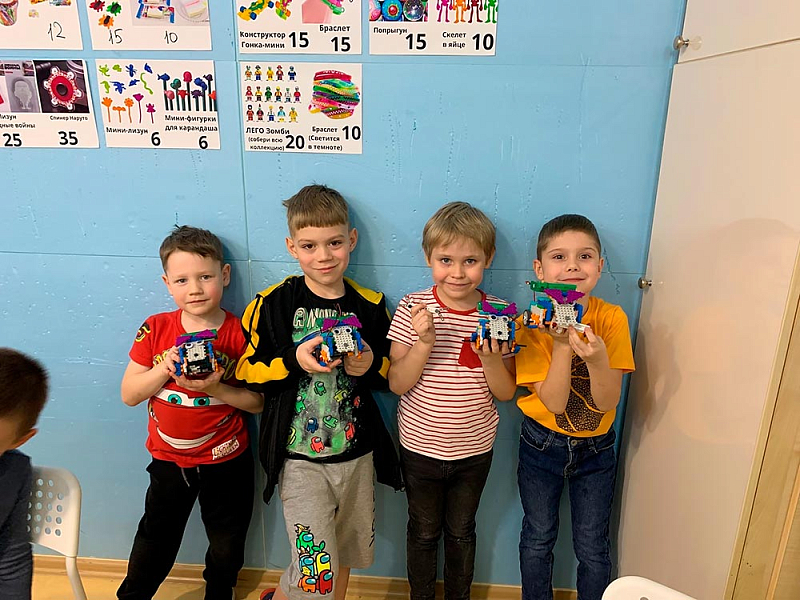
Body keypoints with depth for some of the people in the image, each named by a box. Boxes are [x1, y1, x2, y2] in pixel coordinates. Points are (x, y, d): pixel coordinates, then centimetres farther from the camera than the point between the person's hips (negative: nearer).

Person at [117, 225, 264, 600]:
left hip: (227, 461, -1)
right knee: (155, 543, 21)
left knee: (227, 547, 20)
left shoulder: (241, 334, -16)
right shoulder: (155, 330, -10)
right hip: (168, 459, 1)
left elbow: (258, 402, -11)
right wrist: (164, 369, -24)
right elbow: (129, 394, -7)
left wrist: (216, 388, -28)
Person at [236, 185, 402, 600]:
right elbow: (245, 371, -7)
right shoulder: (272, 304, -10)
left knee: (346, 554, 21)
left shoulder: (370, 305, -2)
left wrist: (371, 365, -14)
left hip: (356, 452, 4)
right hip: (299, 456, -3)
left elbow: (393, 372, 8)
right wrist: (294, 361, -23)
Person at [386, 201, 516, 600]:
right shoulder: (413, 308, -15)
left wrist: (489, 357, -25)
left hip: (474, 449, 1)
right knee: (423, 531, 20)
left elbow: (506, 392, -6)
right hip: (420, 447, -1)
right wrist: (424, 343, -30)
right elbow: (397, 384, -15)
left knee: (461, 531, 22)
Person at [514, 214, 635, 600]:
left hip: (595, 448, 1)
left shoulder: (612, 319, -15)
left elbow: (607, 402, -17)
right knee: (537, 540, 17)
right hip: (542, 444, 0)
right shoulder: (532, 324, -17)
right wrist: (562, 344, -32)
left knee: (592, 548, 13)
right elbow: (553, 402, -21)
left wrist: (597, 358, -36)